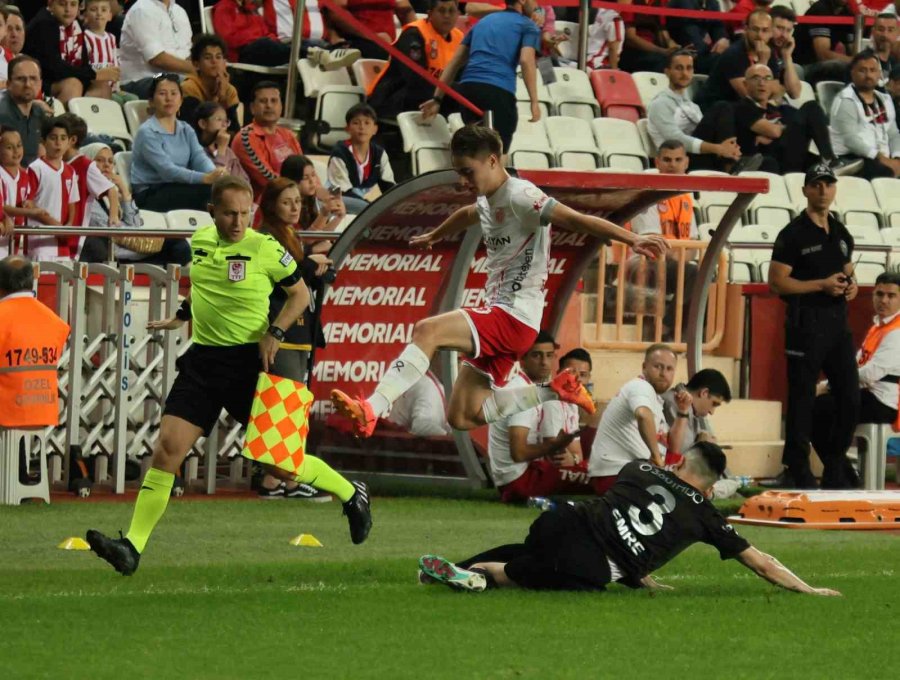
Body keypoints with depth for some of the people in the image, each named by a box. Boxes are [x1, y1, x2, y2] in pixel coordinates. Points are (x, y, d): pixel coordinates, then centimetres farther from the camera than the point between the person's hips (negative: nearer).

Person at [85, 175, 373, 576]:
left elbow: (300, 294, 2)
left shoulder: (265, 248, -8)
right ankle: (132, 547, -11)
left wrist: (275, 333, -11)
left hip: (248, 361, -4)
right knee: (167, 449, -8)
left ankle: (351, 495, 24)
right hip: (202, 359, 4)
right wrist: (183, 315, 20)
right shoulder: (199, 241, 7)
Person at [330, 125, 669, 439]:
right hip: (498, 319, 10)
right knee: (462, 417, 10)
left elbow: (576, 220, -23)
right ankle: (554, 392, 16)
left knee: (427, 331, -28)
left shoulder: (520, 196, -12)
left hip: (514, 318, -10)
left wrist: (632, 240, -33)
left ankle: (371, 410, -38)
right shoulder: (487, 201, 16)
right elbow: (466, 216, 41)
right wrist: (434, 236, 61)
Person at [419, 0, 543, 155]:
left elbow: (455, 62, 26)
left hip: (468, 86, 6)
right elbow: (526, 60, -7)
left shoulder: (483, 22, 30)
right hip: (499, 90, -6)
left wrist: (438, 98, 25)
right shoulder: (528, 25, 12)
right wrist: (534, 101, -10)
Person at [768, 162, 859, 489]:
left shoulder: (842, 234, 15)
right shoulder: (794, 235, -6)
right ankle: (797, 472, 5)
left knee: (851, 400, 7)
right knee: (802, 401, -2)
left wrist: (851, 285, 3)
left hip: (838, 324, 7)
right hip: (806, 324, -7)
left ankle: (835, 471, 18)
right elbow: (777, 281, -11)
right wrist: (822, 285, -17)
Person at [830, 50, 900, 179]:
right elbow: (851, 139, -14)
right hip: (851, 160, -7)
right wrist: (880, 158, -20)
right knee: (887, 173, -35)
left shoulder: (884, 100, 20)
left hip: (883, 160, 7)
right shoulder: (845, 101, -4)